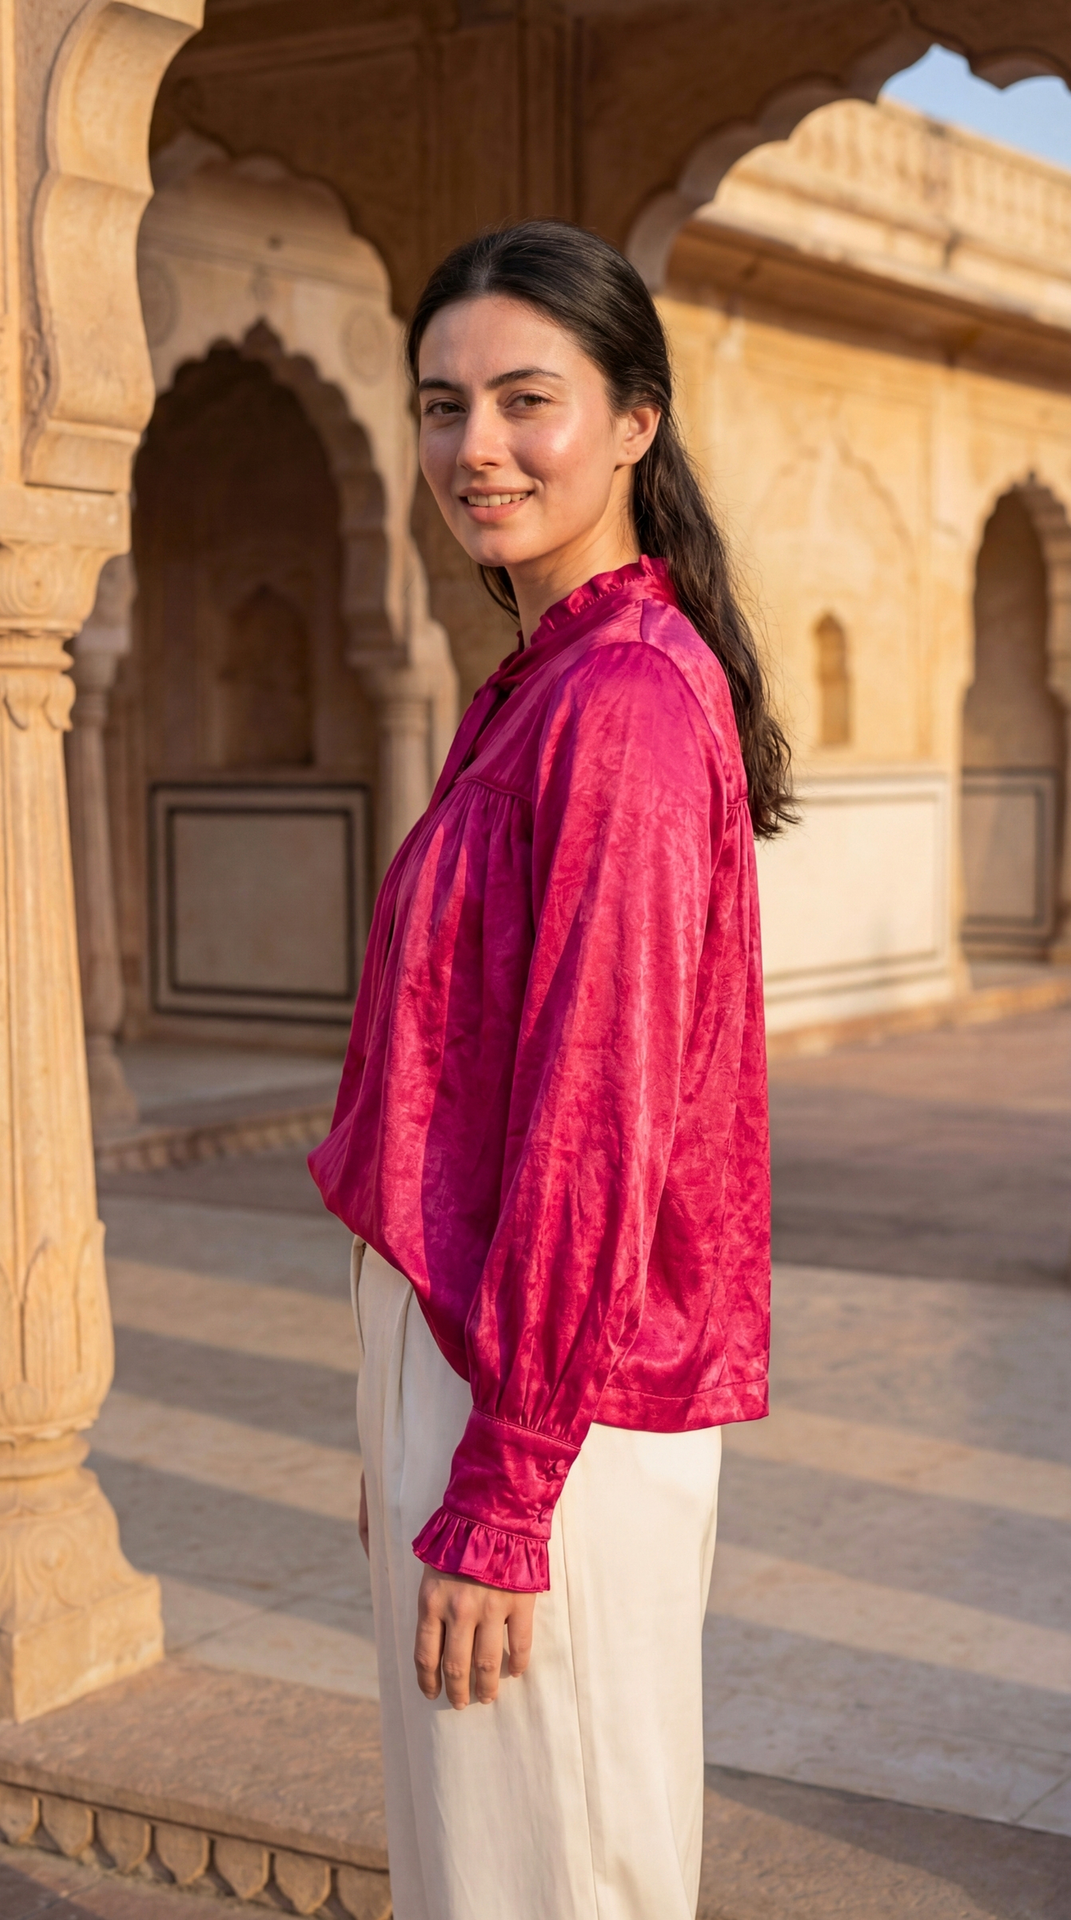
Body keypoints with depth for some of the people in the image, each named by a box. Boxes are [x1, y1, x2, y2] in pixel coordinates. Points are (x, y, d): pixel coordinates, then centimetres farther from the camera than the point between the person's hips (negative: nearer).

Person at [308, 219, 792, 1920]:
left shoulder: (622, 700, -17)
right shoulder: (547, 690, 13)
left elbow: (594, 1122, -21)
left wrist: (496, 1493, -19)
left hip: (550, 1392, -10)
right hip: (467, 1342, 10)